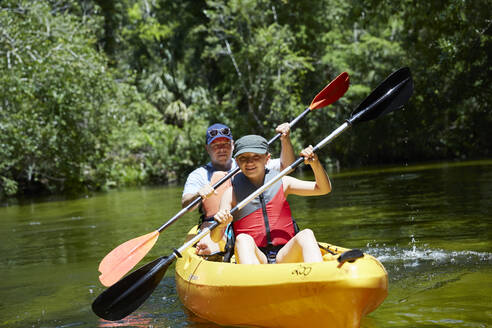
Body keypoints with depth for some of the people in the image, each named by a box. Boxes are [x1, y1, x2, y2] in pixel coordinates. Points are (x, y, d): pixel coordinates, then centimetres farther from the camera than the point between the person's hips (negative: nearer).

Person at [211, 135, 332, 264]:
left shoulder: (282, 182, 13)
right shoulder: (232, 192, 6)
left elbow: (323, 189, 11)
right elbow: (215, 238, -2)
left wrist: (315, 163, -7)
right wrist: (220, 225, -26)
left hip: (285, 258, 2)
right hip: (253, 259, -2)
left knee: (306, 234, -25)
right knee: (243, 239, -31)